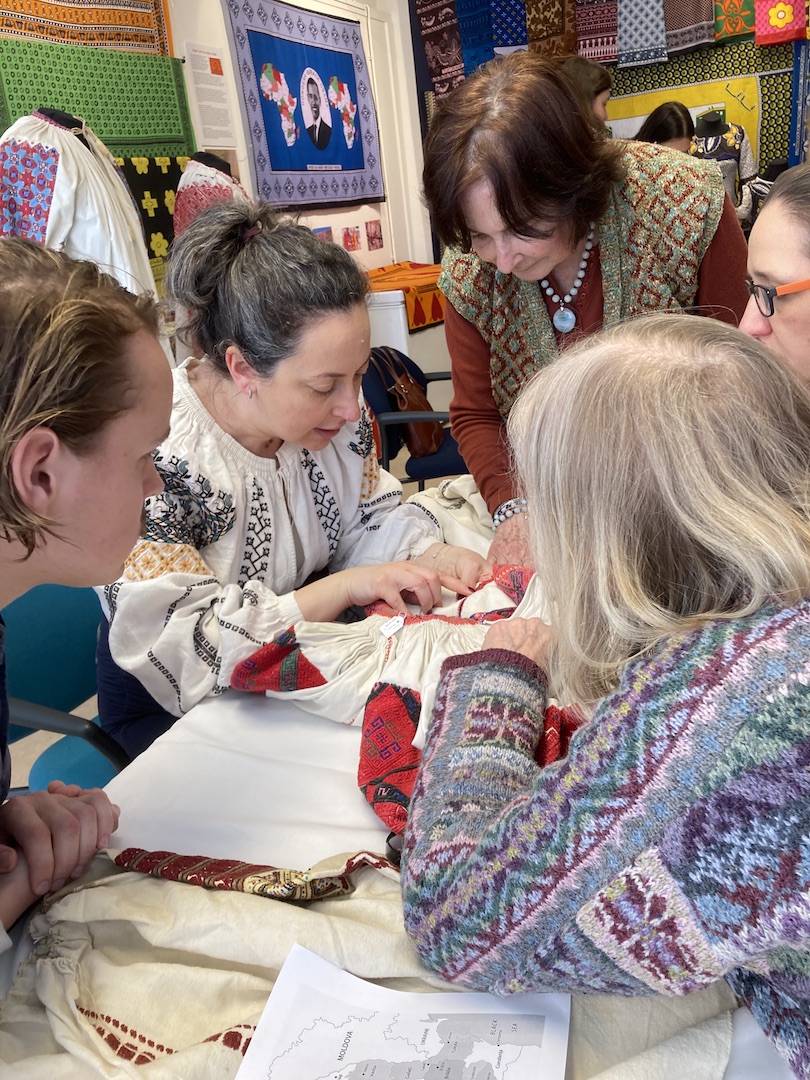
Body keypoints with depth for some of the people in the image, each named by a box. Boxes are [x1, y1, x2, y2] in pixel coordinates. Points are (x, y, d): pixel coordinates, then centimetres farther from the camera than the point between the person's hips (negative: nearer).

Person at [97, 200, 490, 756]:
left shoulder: (328, 406, -11)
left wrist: (430, 554, -18)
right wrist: (345, 586, -33)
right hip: (177, 709, -5)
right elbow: (184, 656, -29)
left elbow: (373, 517, 3)